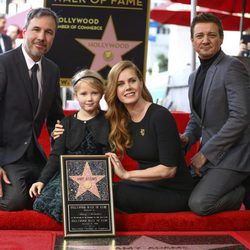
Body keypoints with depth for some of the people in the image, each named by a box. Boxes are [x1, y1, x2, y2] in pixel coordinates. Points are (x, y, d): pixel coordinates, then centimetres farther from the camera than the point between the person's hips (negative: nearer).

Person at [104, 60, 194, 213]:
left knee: (117, 193, -28)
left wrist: (126, 174, -20)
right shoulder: (122, 120, 3)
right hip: (149, 186, 6)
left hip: (175, 192, -6)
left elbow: (168, 169, -19)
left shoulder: (160, 116, -17)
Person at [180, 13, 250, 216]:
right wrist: (187, 138, -1)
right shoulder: (194, 77, 14)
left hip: (232, 155, -9)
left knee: (199, 204, -22)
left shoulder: (232, 67, -12)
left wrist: (205, 153, -19)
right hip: (210, 154, 9)